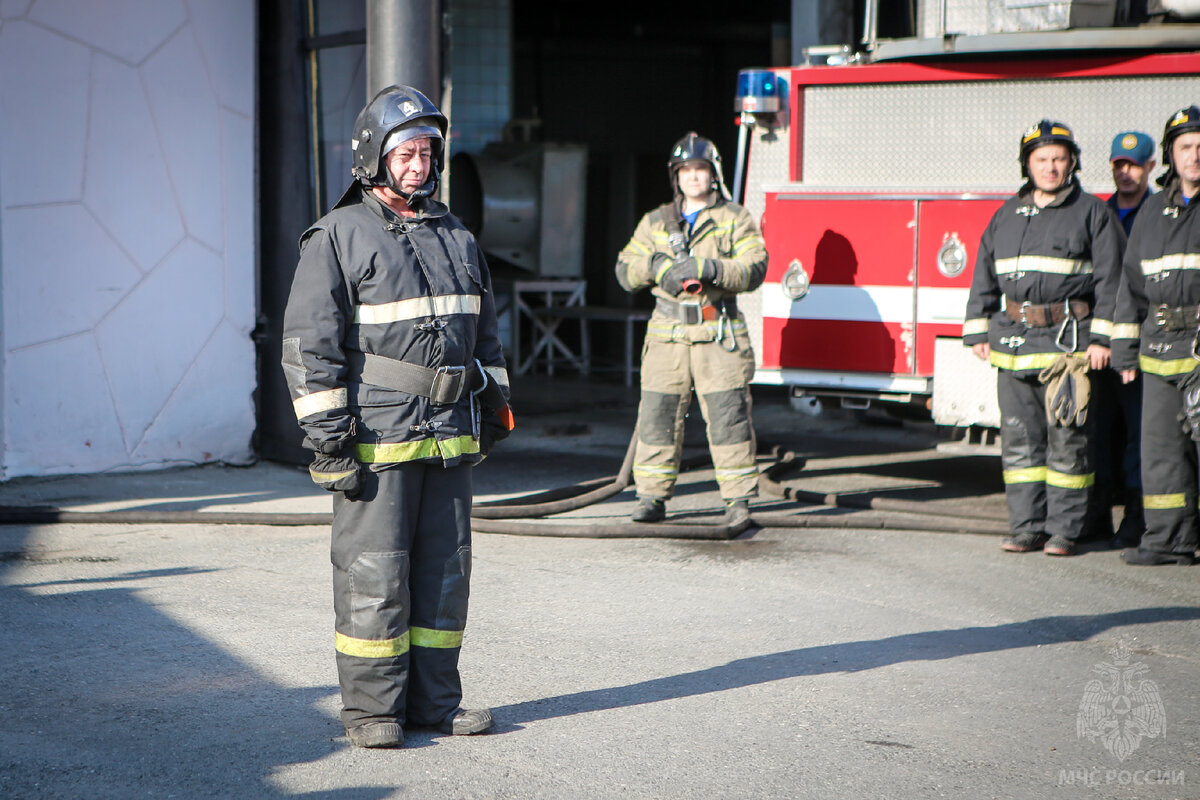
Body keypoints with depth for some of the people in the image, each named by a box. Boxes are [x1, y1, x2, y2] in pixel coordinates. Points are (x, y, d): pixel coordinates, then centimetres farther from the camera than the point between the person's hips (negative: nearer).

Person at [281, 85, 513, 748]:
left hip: (450, 436, 6)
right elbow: (309, 342, -8)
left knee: (444, 567, 8)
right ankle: (372, 710, 5)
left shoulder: (453, 235, 16)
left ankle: (433, 699, 17)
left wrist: (494, 405, 22)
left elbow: (483, 328, 26)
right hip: (377, 438, -6)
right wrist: (328, 438, -13)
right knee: (373, 573, -3)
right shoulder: (337, 237, -3)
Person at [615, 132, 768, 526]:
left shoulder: (735, 219, 6)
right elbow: (626, 272, 10)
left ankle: (738, 500, 0)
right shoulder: (656, 222, 15)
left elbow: (755, 268, -6)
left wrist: (711, 269, -21)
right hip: (668, 336, 3)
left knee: (728, 416, -6)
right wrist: (654, 264, -10)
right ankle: (653, 497, 8)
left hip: (719, 335, -3)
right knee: (658, 415, 0)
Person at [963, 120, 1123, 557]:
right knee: (1019, 437, 4)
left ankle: (1064, 529, 2)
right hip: (1014, 339, 4)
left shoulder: (1092, 213, 2)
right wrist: (978, 333, 12)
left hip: (1068, 342, -4)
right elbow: (984, 278, 19)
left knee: (1066, 438, -4)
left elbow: (1109, 280, -2)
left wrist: (1102, 339, -9)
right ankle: (1026, 526, 10)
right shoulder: (1007, 215, 15)